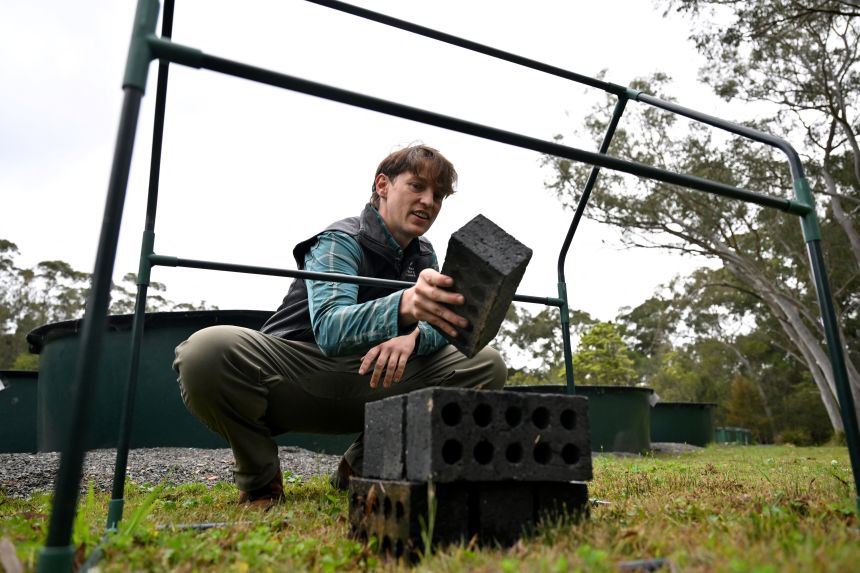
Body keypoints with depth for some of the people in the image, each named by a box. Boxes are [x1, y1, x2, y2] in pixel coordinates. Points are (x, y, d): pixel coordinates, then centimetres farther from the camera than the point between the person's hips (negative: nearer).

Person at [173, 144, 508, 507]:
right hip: (297, 369, -5)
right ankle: (259, 475, -5)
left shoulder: (423, 255, 8)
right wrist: (404, 307, -53)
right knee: (208, 351, -35)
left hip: (370, 386, 5)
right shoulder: (341, 242, -14)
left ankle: (362, 464, 1)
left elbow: (444, 325, -2)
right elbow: (329, 329, -32)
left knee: (487, 365, -9)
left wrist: (413, 335, -27)